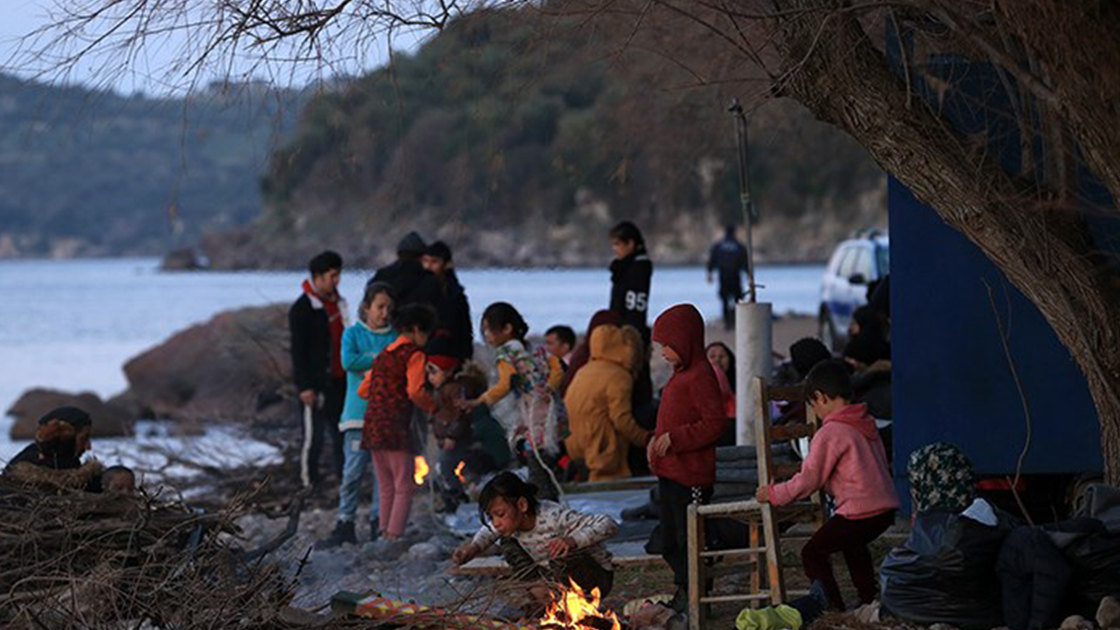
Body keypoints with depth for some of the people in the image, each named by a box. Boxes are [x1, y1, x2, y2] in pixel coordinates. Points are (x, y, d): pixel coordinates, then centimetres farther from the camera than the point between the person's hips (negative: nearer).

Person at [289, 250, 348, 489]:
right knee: (314, 433, -6)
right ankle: (309, 480, 2)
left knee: (340, 432, 10)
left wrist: (348, 375, 21)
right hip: (316, 383, -8)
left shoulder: (338, 303, 13)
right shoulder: (302, 308, -11)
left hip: (338, 380, 8)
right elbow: (298, 350, -12)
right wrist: (304, 386, -17)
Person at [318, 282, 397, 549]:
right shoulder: (353, 333, 6)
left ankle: (379, 522, 10)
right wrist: (380, 359, -7)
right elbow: (348, 361, -12)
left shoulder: (396, 336, 10)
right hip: (358, 413, -2)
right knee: (353, 471, -5)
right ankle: (345, 524, -1)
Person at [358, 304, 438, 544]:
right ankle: (394, 535, -11)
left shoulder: (384, 354, 19)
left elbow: (363, 390, 19)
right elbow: (415, 391, -17)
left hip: (372, 425, 7)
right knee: (404, 487, -3)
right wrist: (433, 407, -2)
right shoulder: (414, 353, -5)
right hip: (395, 426, -7)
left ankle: (383, 533, 12)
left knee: (386, 488, 14)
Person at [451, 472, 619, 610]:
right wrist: (473, 547, -10)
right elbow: (488, 531, 14)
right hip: (557, 575, 7)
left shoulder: (553, 517, -32)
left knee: (561, 555, -37)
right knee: (509, 545, -3)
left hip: (598, 577, -7)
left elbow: (608, 525, -37)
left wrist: (572, 541, -53)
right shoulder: (511, 523, -11)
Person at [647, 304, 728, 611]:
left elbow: (715, 423, -21)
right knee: (670, 544, 16)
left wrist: (673, 438, -21)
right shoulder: (680, 375, 16)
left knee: (688, 540, -4)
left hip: (690, 477, -10)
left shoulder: (700, 376, -16)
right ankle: (683, 594, 26)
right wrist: (657, 439, 7)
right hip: (669, 472, 10)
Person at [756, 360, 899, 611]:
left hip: (859, 510, -9)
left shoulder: (829, 433, -11)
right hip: (887, 506, 9)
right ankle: (869, 601, 37)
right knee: (853, 545, 35)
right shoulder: (866, 424, 13)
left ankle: (835, 609, -7)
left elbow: (809, 480, -9)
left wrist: (773, 494, 4)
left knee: (813, 553, 0)